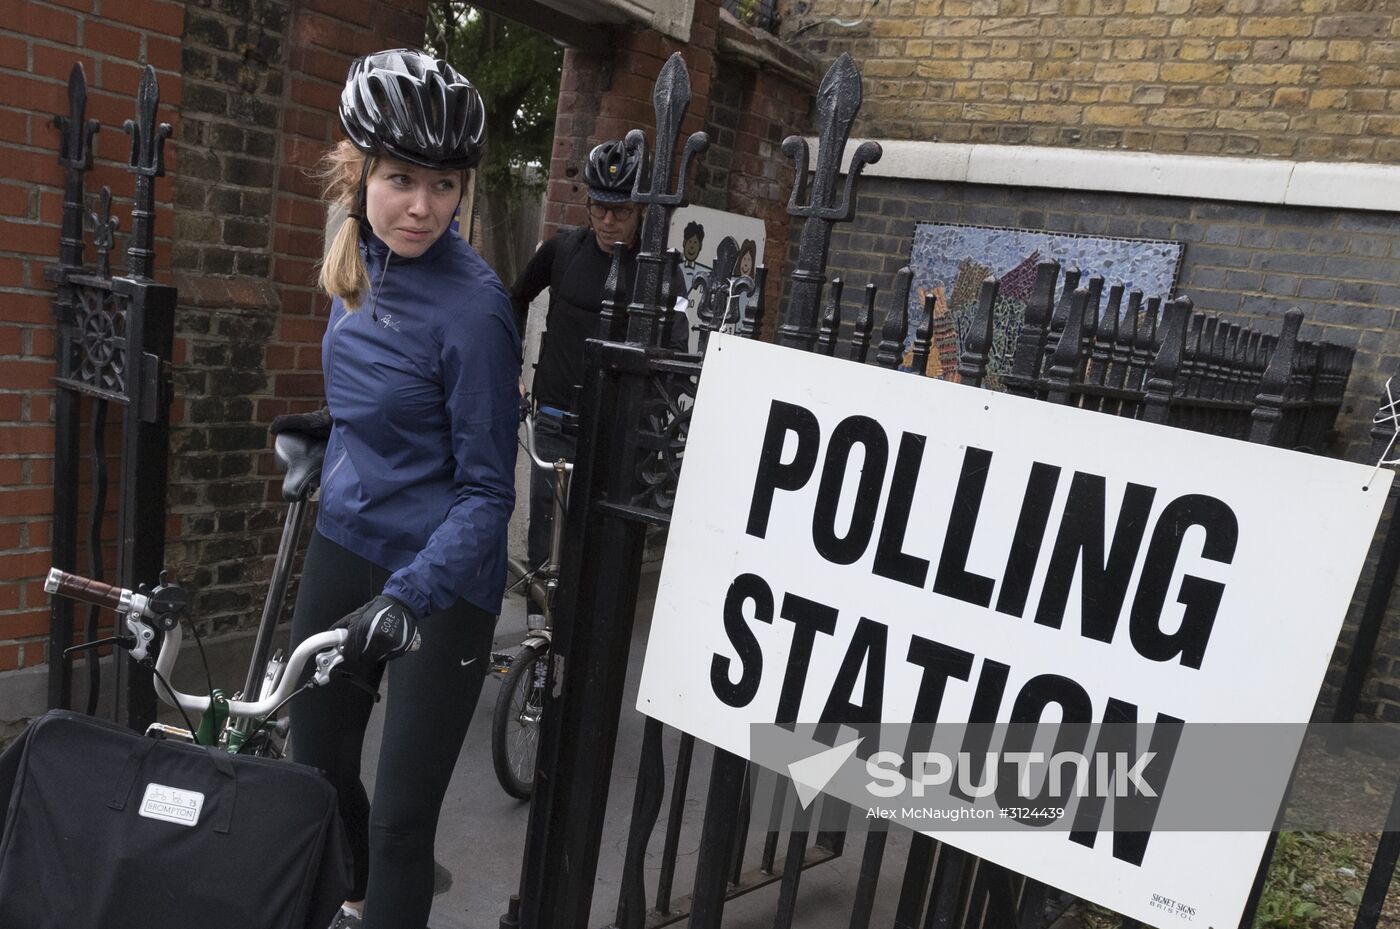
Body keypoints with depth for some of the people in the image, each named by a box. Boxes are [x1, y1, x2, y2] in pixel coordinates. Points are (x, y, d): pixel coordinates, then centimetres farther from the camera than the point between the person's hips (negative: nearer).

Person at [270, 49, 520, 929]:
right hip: (346, 546, 7)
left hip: (441, 576, -7)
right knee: (318, 767, 21)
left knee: (401, 817, 1)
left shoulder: (473, 304, -22)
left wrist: (407, 594, -30)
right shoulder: (359, 259, -1)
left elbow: (487, 490, -20)